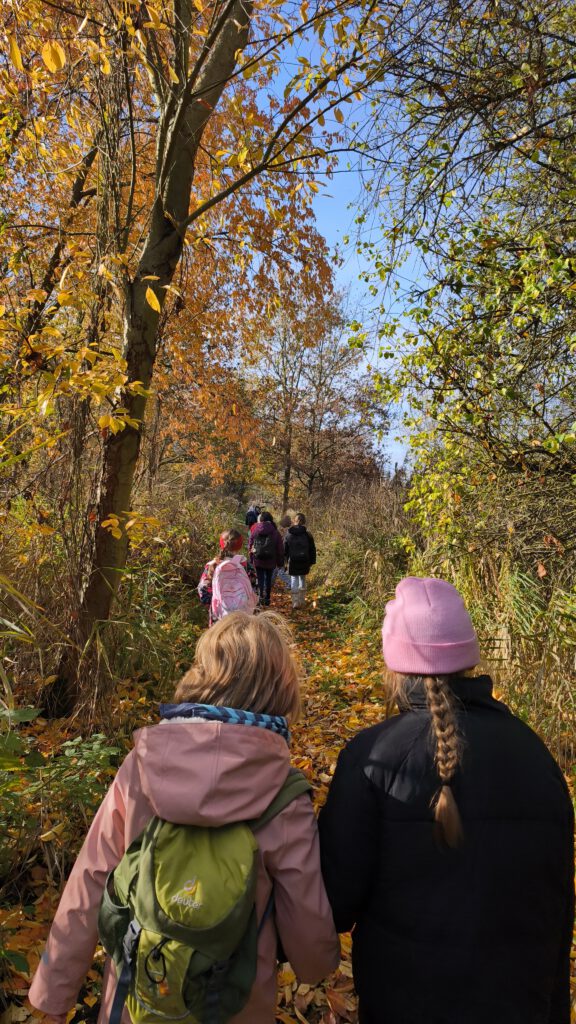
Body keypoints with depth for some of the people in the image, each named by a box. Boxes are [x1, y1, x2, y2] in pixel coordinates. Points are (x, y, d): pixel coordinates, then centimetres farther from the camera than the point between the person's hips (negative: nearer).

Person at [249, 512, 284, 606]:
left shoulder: (254, 531, -4)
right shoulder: (275, 532, -5)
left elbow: (250, 546, 3)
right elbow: (280, 549, -2)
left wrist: (251, 558, 15)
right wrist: (280, 562, 7)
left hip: (258, 560, -1)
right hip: (270, 561, 1)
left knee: (260, 578, 7)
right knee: (268, 579, 15)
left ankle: (261, 596, -9)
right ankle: (267, 598, 17)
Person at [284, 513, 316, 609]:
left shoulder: (289, 535, -3)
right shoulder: (308, 535, -4)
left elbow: (285, 550, 4)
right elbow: (312, 550, 2)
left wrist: (287, 559, 15)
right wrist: (312, 562, 10)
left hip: (293, 562, -1)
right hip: (304, 562, 1)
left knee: (294, 580, 7)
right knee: (303, 580, 16)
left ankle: (295, 602, 1)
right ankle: (302, 601, 21)